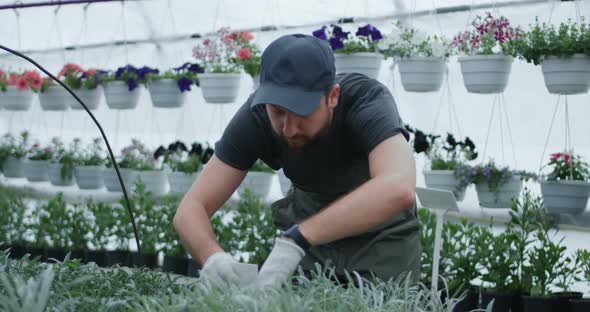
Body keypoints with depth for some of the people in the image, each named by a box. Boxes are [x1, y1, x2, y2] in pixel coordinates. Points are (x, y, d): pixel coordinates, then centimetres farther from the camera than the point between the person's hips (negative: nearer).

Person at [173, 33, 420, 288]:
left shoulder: (367, 101, -35)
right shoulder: (257, 114, -25)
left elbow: (399, 190, -54)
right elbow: (191, 209, -24)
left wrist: (296, 239, -59)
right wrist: (212, 256, -47)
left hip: (381, 235, -2)